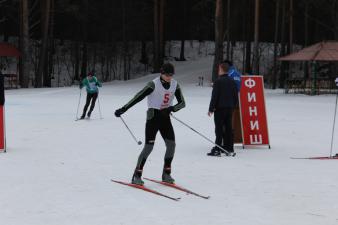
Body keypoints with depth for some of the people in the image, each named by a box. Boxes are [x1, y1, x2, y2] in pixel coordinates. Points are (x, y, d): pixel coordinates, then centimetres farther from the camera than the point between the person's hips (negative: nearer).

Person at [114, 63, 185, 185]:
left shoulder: (175, 85, 1)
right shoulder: (154, 84, -15)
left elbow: (182, 103, 3)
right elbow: (138, 97, -16)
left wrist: (171, 108, -18)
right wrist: (123, 109, -20)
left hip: (165, 117, 5)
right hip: (153, 117, -5)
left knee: (171, 144, -3)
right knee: (149, 146, -13)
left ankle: (166, 174, 13)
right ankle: (136, 176, -8)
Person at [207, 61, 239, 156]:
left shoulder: (218, 81, -12)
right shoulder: (232, 81, 9)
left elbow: (214, 96, -14)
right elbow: (236, 96, 14)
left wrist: (211, 109, -8)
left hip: (220, 108, -6)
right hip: (230, 108, 6)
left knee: (219, 129, -7)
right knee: (228, 128, 11)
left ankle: (217, 149, -10)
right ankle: (229, 147, 14)